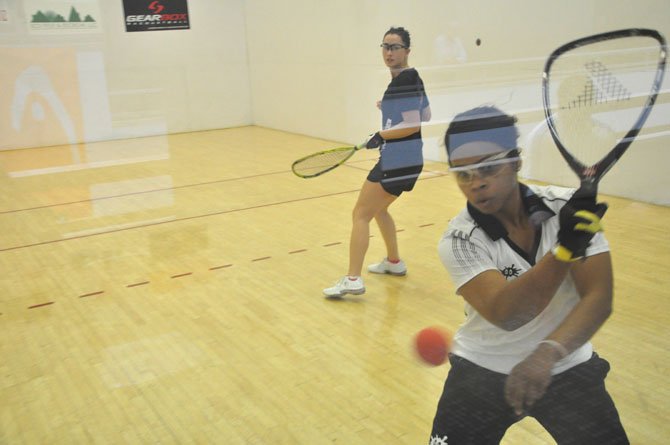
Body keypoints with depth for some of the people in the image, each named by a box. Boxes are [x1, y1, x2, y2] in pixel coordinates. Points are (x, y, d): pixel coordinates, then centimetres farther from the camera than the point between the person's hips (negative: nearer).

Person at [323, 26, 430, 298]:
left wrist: (380, 136, -17)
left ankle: (352, 280, -10)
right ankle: (394, 262, 37)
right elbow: (425, 115, 21)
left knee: (360, 215, -7)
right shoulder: (411, 78, 12)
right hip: (404, 160, 10)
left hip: (397, 162, -10)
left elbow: (413, 125, -23)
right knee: (377, 209, 26)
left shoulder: (404, 81, -17)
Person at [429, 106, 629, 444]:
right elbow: (505, 315, -28)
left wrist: (547, 354, -35)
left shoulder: (571, 209, -13)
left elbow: (598, 299, -18)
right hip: (483, 369, -1)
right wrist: (565, 248, -39)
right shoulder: (459, 240, -17)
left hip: (566, 367, 1)